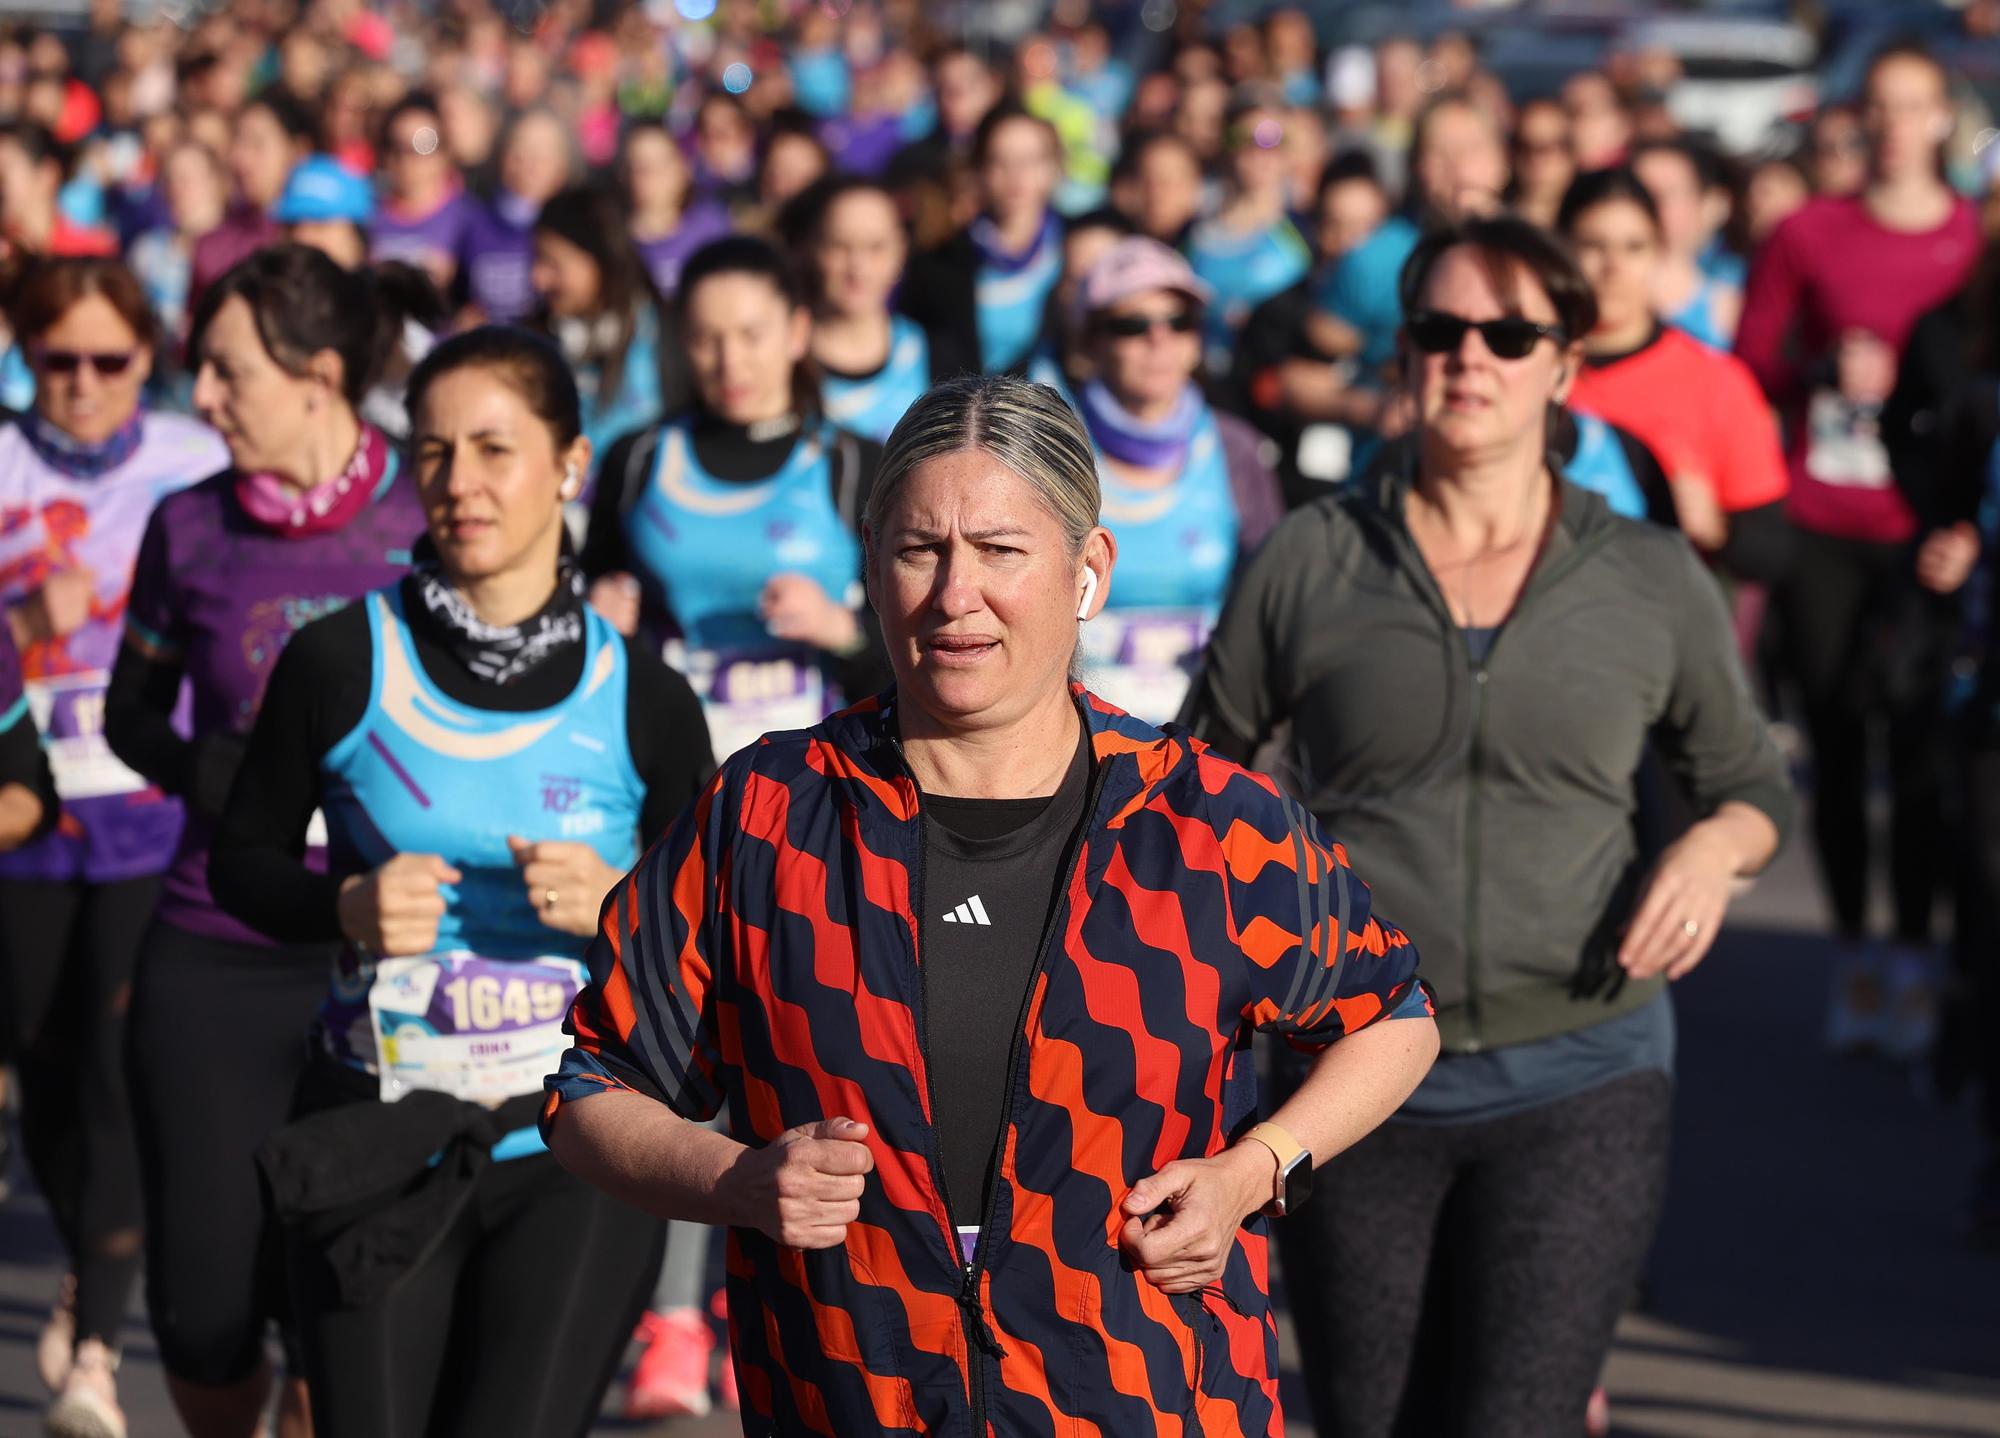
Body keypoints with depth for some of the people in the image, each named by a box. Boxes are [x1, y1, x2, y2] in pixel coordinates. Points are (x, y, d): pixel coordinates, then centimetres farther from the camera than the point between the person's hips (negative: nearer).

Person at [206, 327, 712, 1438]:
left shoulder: (637, 698, 0)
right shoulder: (342, 662, -1)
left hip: (573, 1148, 0)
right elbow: (240, 861, 8)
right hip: (376, 1138, 1)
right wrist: (348, 907, -11)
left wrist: (619, 905, -12)